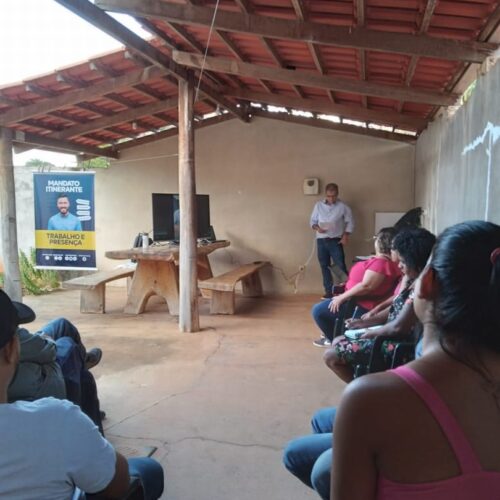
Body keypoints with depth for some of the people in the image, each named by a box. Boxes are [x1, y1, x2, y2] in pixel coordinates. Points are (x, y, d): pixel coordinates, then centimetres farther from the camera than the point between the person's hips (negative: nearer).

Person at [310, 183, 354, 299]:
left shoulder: (343, 207, -3)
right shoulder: (318, 205, 3)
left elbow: (350, 222, 3)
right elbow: (312, 221, 8)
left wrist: (346, 235, -8)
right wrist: (317, 228, -13)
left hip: (335, 241, -3)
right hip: (321, 240, 3)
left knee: (341, 267, -6)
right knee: (325, 267, 7)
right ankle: (329, 291, 16)